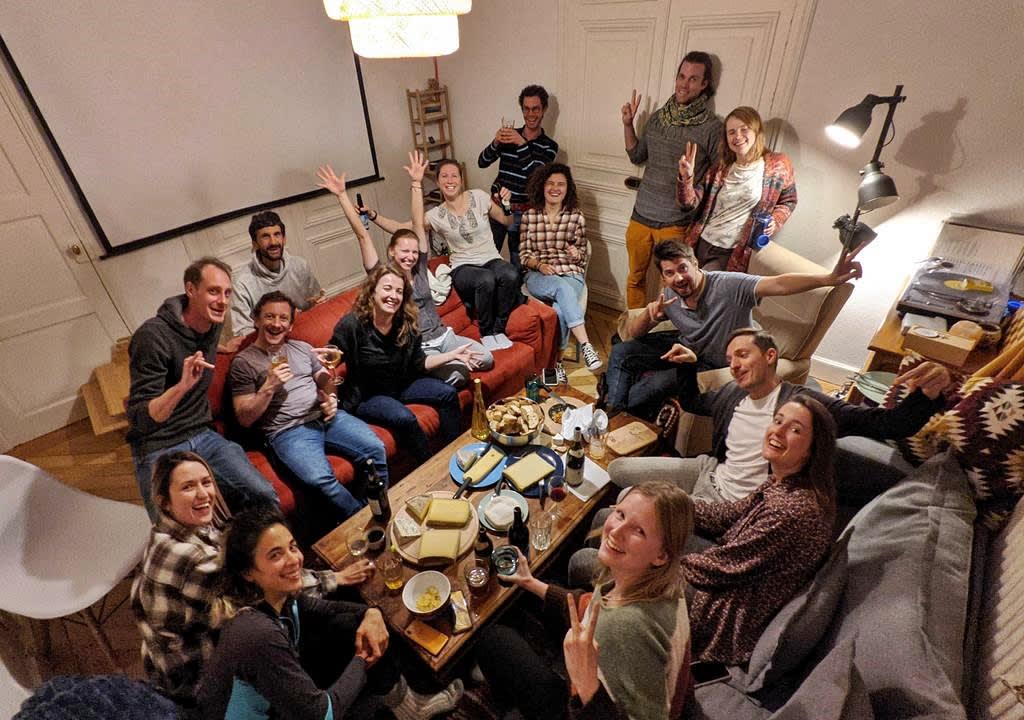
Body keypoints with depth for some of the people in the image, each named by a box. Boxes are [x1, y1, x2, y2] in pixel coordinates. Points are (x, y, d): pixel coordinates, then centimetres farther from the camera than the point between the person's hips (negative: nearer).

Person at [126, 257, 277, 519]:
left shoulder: (213, 326, 2)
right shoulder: (153, 336, -19)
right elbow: (140, 420, -24)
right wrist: (181, 386, -38)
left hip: (204, 437, 5)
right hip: (159, 450, -5)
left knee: (264, 496, -15)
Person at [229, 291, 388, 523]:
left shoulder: (302, 348, 18)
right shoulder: (243, 362, 4)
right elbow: (244, 419, 1)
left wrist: (332, 399, 1)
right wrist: (269, 386, -12)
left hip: (326, 417, 5)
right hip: (287, 431, -4)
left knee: (375, 449, -18)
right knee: (321, 480, -32)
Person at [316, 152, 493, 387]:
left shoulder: (419, 269, 6)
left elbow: (418, 223, 3)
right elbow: (362, 235, -10)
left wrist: (417, 183, 3)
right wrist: (342, 195, -13)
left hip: (443, 335, 5)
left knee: (486, 359, -14)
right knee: (457, 377, -25)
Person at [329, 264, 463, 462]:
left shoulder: (406, 324, -7)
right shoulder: (352, 324, -23)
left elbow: (419, 363, 3)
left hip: (400, 386, 6)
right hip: (365, 396, -6)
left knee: (448, 394, -3)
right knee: (405, 418, -31)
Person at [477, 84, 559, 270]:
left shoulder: (549, 146, 0)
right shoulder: (509, 136, 6)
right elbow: (482, 162, 0)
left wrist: (522, 144, -24)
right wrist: (496, 142, -19)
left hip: (522, 213, -1)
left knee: (517, 265, 5)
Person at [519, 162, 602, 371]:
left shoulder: (576, 216, 7)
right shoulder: (529, 216, 8)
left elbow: (583, 254, 10)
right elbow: (525, 254, 8)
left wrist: (577, 254, -14)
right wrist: (540, 264, -12)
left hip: (571, 275, 1)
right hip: (539, 276, 0)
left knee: (559, 310, -32)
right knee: (564, 289, -36)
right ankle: (585, 345, -39)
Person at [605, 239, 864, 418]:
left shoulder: (729, 286, -28)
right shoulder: (667, 297, -12)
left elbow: (779, 284, -40)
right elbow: (632, 334, -8)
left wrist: (829, 278, -57)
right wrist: (649, 313, -29)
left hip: (716, 365, -5)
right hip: (686, 347, 5)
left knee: (657, 384, -28)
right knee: (620, 353, -5)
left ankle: (620, 412, 2)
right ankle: (614, 411, 9)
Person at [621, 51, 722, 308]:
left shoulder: (712, 127, -8)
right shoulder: (658, 117, 7)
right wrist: (628, 125, 5)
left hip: (675, 224, -4)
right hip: (641, 216, 5)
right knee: (635, 279, 16)